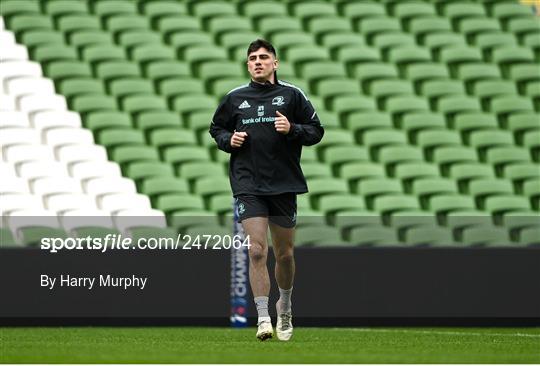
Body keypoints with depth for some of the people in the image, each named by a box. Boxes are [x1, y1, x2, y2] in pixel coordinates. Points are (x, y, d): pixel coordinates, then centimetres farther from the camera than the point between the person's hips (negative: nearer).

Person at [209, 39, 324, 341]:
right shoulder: (235, 98, 6)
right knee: (257, 251, -14)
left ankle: (285, 307, 36)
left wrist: (292, 130, -14)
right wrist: (228, 140, -1)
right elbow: (216, 129, 20)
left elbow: (316, 131, 4)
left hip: (284, 184, 0)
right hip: (248, 185, 0)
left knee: (285, 254, 11)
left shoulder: (291, 95, 2)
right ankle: (264, 319, -14)